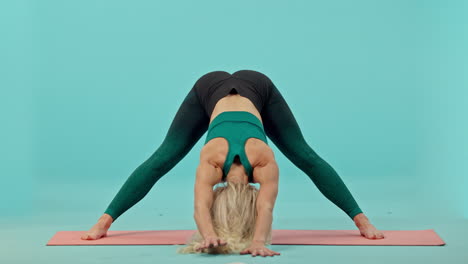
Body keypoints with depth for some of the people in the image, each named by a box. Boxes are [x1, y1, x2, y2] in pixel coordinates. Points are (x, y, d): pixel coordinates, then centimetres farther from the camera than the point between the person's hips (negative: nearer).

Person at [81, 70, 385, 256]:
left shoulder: (264, 160, -37)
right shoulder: (212, 160, -38)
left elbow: (267, 208, -47)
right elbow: (201, 206, -51)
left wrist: (259, 241, -63)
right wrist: (209, 235, -69)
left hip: (257, 86, 0)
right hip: (210, 88, 0)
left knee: (307, 158, -1)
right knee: (161, 161, -4)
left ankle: (362, 220, 6)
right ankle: (105, 221, 3)